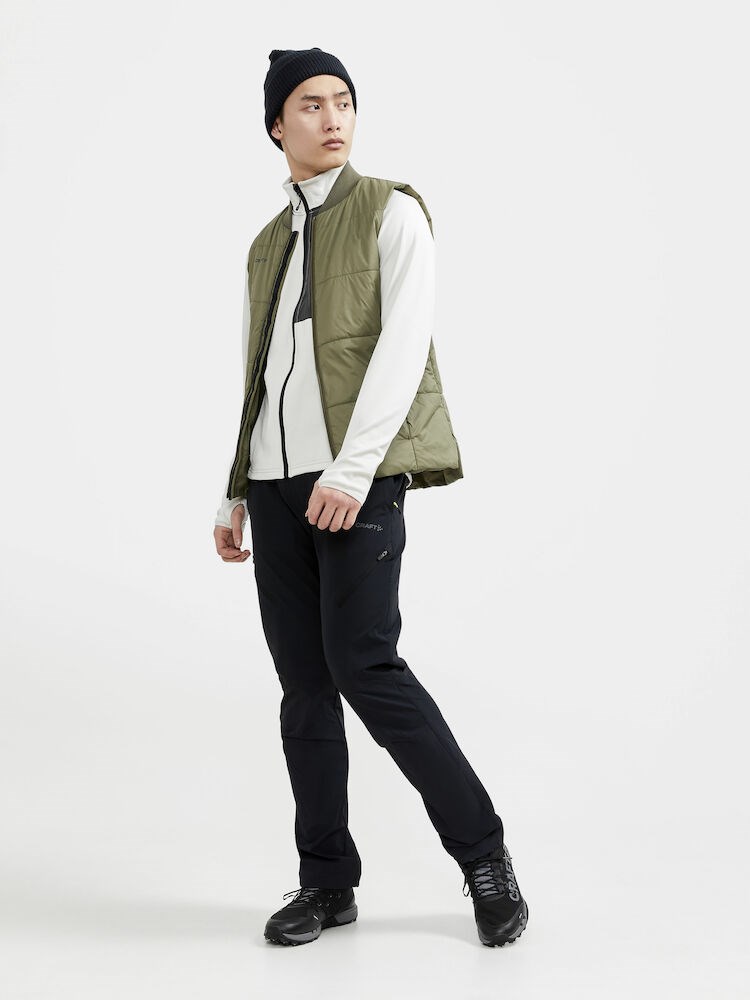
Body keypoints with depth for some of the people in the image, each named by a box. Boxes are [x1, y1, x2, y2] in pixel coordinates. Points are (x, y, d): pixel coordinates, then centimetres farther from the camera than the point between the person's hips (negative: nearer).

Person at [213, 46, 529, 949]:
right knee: (303, 683, 5)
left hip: (356, 480, -6)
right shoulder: (267, 246, 21)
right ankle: (326, 881, 13)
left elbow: (404, 342, -10)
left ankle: (483, 854, 1)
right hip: (277, 484, 6)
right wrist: (234, 494, 16)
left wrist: (351, 469, -19)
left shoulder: (391, 212, 2)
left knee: (365, 667, -13)